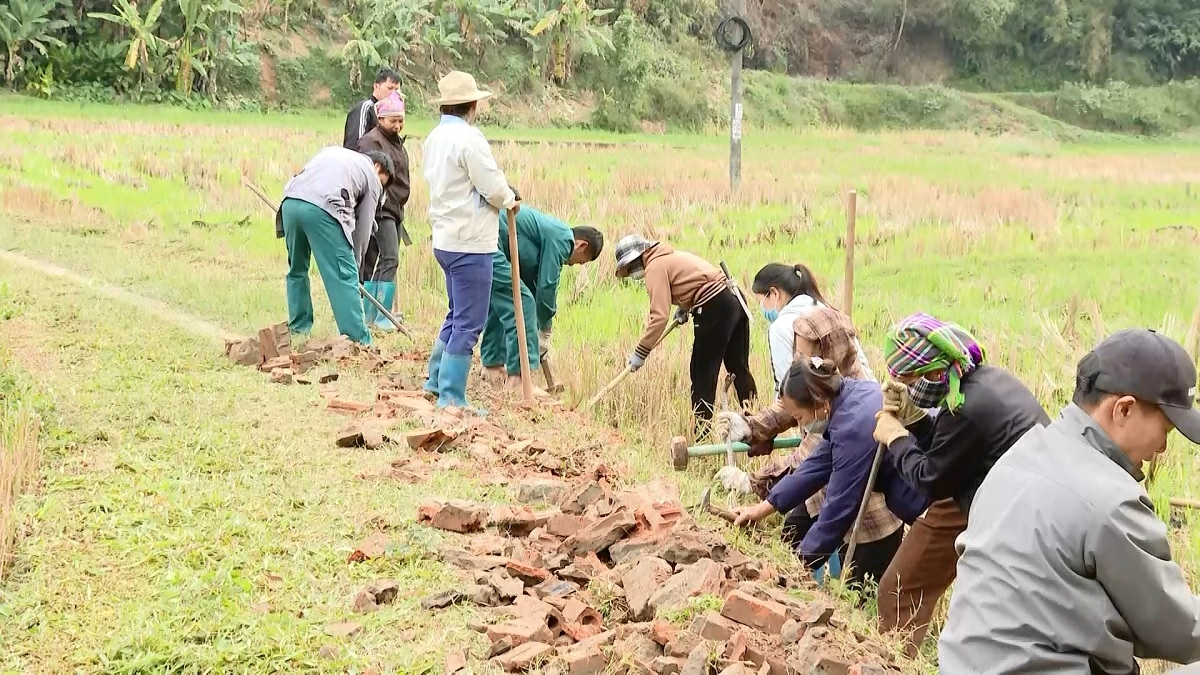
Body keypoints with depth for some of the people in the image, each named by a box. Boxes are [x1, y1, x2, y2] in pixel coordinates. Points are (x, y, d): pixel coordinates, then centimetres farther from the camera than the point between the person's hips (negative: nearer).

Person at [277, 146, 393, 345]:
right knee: (344, 277, -3)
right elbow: (364, 225, 18)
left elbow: (298, 177, 27)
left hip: (290, 203, 6)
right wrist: (354, 264, 27)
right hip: (321, 210, -6)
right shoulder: (372, 178, 20)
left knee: (297, 270, 23)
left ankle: (298, 328, 30)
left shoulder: (334, 151, 36)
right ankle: (358, 341, -5)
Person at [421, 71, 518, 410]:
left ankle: (436, 381, 30)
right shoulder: (468, 138, -17)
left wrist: (503, 196, 9)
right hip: (470, 243, -9)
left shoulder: (435, 137, 11)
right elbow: (494, 187, -17)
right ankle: (451, 398, 1)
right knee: (468, 323, -2)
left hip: (446, 239, 9)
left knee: (457, 316, 22)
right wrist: (511, 200, 5)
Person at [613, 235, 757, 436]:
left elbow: (659, 316, -16)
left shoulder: (655, 267, -8)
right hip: (734, 301, 9)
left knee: (703, 372, -1)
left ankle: (701, 430, 1)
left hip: (714, 310, -9)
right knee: (739, 368, 17)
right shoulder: (670, 256, 21)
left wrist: (640, 353, -11)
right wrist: (685, 307, 16)